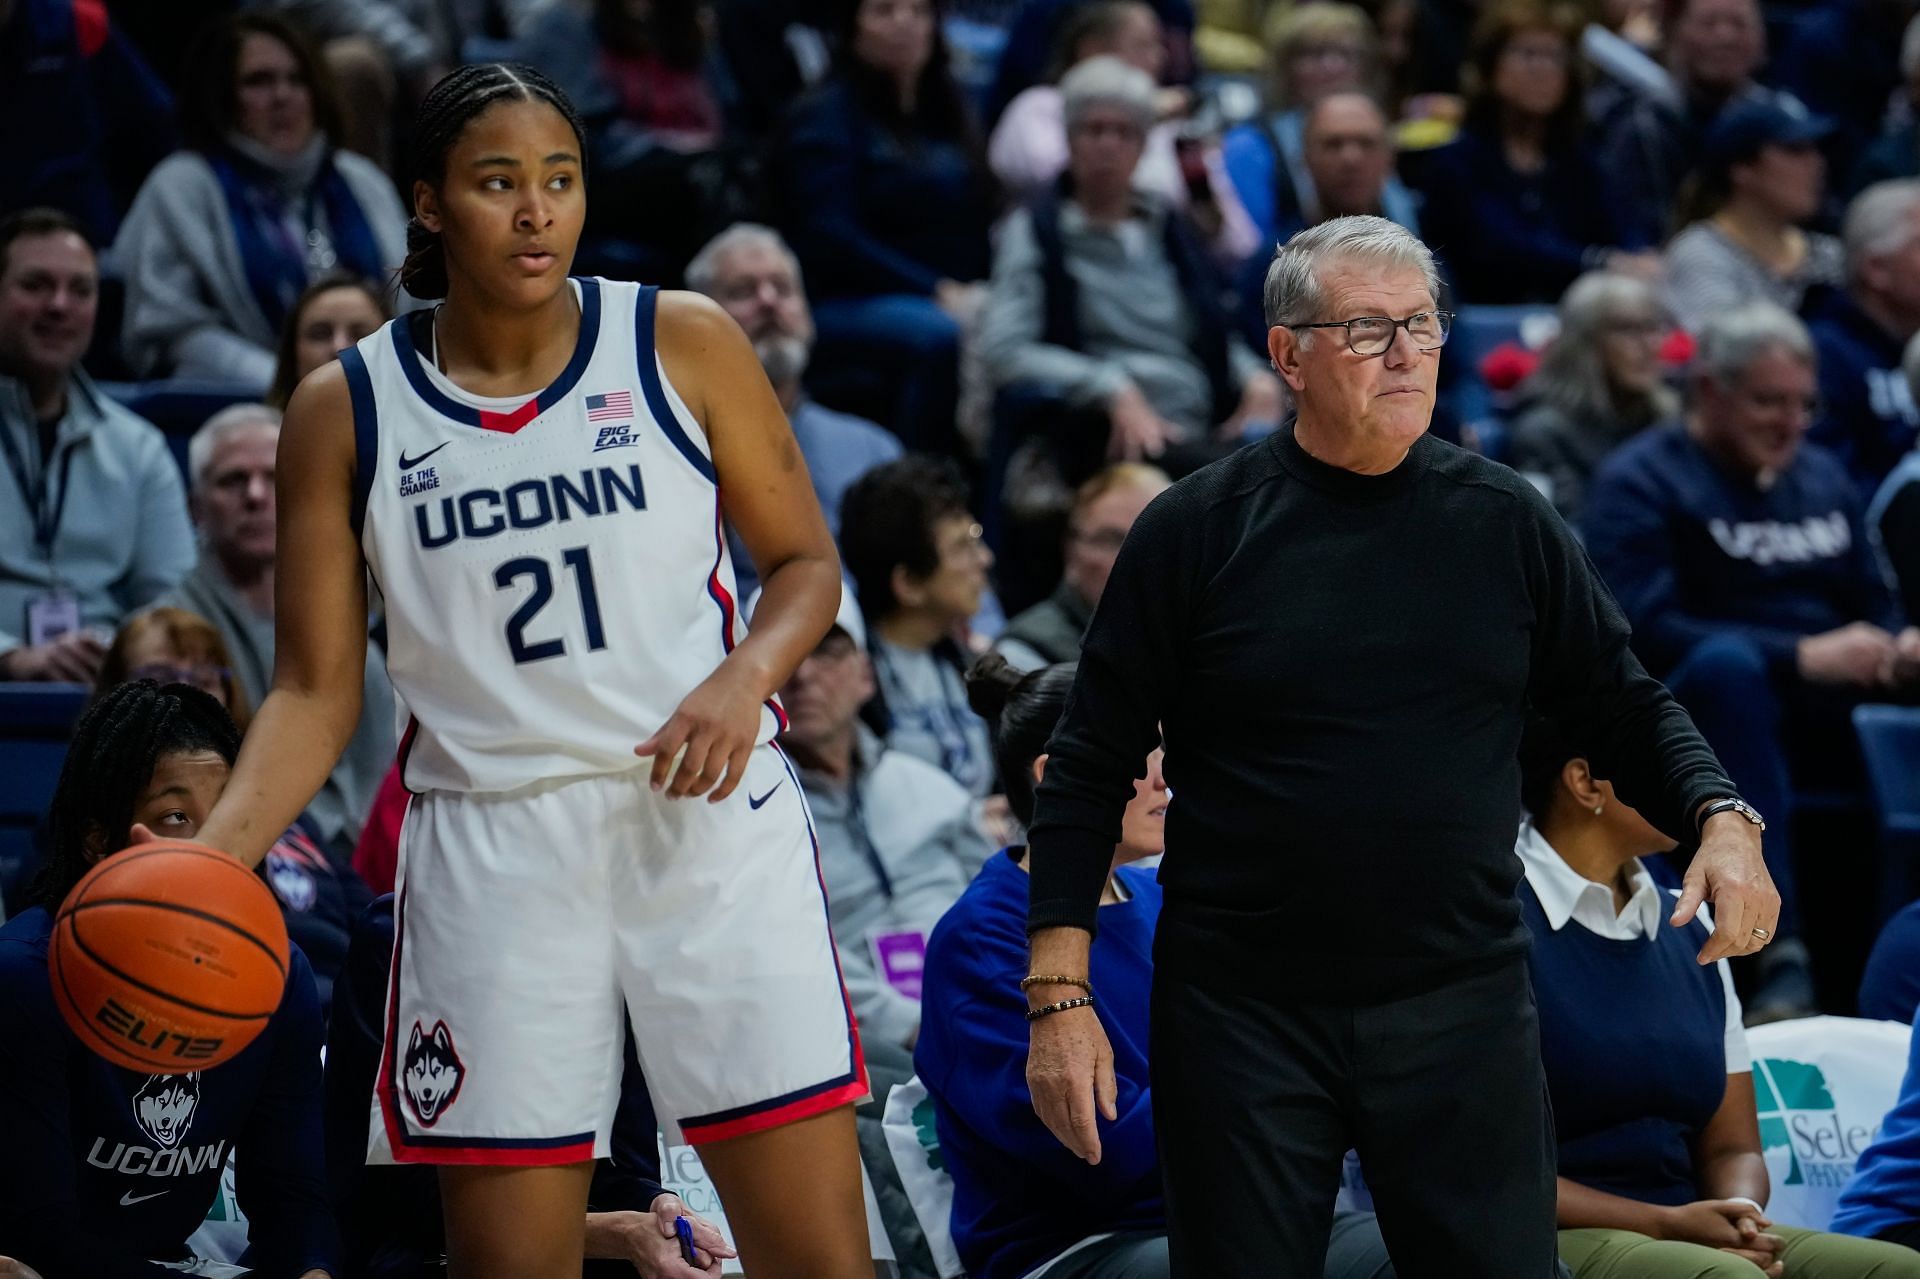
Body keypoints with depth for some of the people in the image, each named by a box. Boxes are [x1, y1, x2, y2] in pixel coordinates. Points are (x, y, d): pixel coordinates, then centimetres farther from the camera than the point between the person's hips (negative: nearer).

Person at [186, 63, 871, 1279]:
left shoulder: (683, 345, 2)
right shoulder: (345, 411, 3)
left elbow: (806, 560, 9)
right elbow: (318, 688, 5)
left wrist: (747, 677, -13)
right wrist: (219, 851, -12)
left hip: (708, 815, 0)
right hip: (491, 847, 1)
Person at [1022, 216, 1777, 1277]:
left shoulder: (1504, 522, 6)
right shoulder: (1196, 531, -1)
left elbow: (1624, 708, 13)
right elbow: (1090, 770, 0)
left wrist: (1722, 820, -7)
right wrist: (1060, 995, -6)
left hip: (1463, 1009, 2)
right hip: (1244, 1019, -2)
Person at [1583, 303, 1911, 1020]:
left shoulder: (1822, 478, 21)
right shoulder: (1641, 483, 0)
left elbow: (1874, 610, 22)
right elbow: (1642, 630, -15)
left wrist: (1898, 651, -4)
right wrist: (1802, 658, -22)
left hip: (1833, 719, 6)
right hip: (1702, 714, -6)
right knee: (1726, 659, -40)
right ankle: (1779, 957, -46)